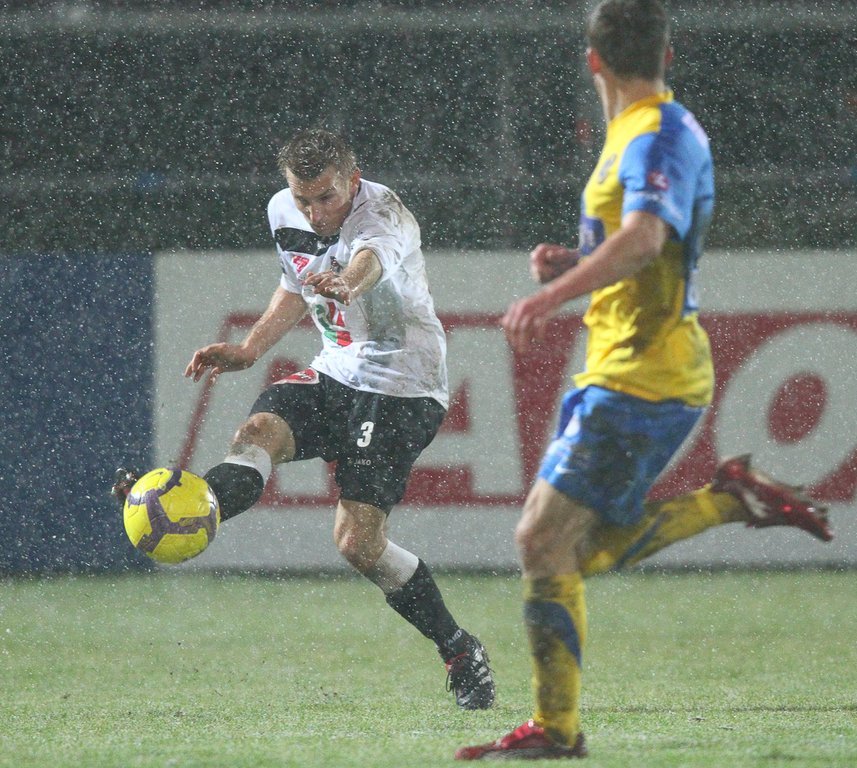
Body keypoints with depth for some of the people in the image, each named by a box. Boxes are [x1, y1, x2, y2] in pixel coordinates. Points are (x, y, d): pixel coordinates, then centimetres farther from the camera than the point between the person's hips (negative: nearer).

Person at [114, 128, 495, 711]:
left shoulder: (383, 215, -21)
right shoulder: (284, 212, 1)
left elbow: (373, 257, -47)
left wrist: (346, 281, -70)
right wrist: (248, 351, 11)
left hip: (404, 385, -7)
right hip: (336, 374, 7)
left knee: (358, 540, -14)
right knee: (259, 430, -25)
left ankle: (460, 652, 3)